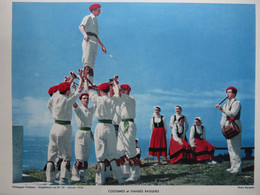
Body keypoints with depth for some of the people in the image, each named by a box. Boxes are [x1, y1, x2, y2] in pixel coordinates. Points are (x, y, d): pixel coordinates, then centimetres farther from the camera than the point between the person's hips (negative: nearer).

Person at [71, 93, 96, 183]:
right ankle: (75, 176, 2)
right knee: (80, 158, -9)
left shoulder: (92, 109, 13)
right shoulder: (78, 109, 1)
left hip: (89, 134, 5)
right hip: (80, 134, -5)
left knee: (86, 157, 6)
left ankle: (83, 176, 14)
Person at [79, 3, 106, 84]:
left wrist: (102, 45, 33)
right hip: (88, 41, -8)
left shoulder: (95, 20, 32)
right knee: (87, 62, -22)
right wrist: (85, 34, -33)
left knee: (92, 65, 0)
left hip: (94, 43, 8)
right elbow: (81, 26, -12)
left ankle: (91, 83, -4)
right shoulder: (88, 17, 7)